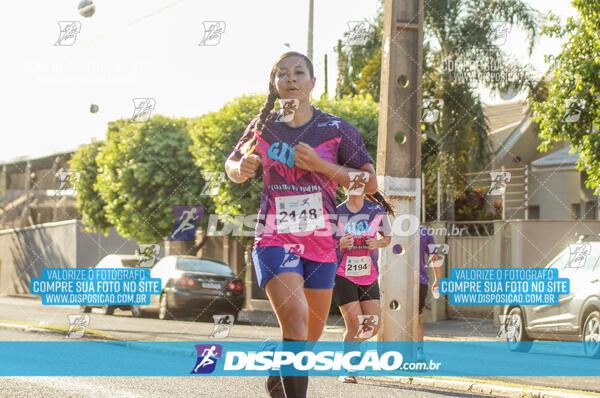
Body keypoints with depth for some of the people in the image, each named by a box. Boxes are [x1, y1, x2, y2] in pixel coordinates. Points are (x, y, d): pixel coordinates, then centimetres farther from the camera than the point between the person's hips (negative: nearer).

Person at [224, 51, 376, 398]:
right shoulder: (262, 126, 2)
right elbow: (232, 165, 19)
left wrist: (320, 165, -15)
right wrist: (240, 169, -6)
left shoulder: (336, 129, -3)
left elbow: (370, 183, -4)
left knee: (312, 332, 14)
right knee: (295, 318, -24)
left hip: (321, 241, 2)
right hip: (274, 238, -2)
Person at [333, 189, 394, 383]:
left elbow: (387, 237, 13)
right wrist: (339, 243, -18)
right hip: (343, 277, -3)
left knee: (372, 327, -3)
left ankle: (350, 344, 28)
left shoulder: (377, 210, 1)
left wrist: (377, 243, -9)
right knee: (355, 325, -11)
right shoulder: (336, 213, -3)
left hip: (369, 277, 3)